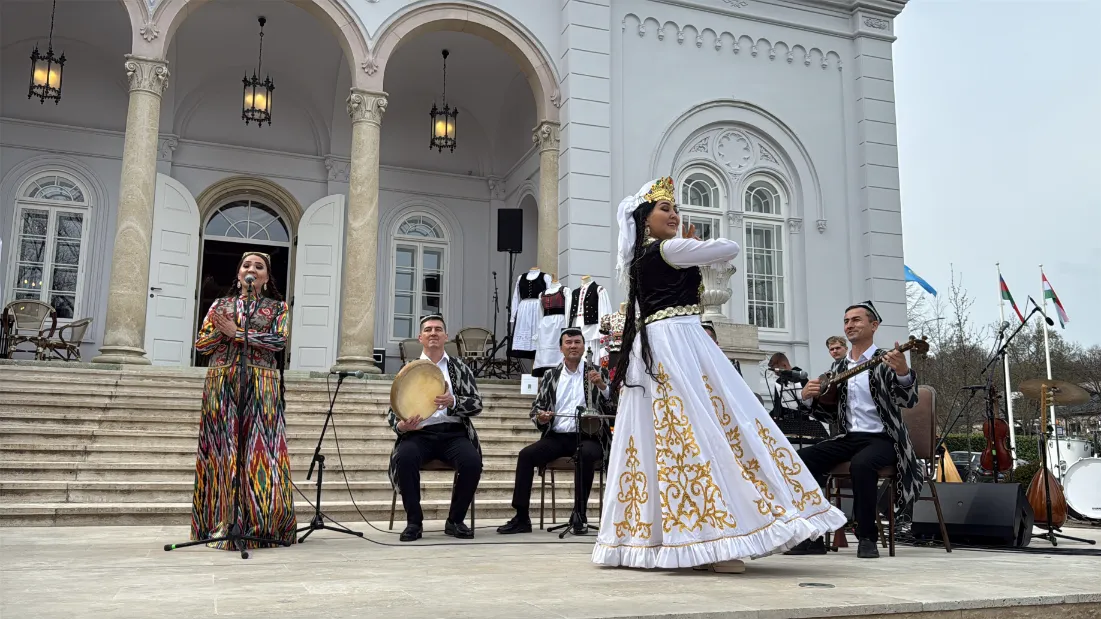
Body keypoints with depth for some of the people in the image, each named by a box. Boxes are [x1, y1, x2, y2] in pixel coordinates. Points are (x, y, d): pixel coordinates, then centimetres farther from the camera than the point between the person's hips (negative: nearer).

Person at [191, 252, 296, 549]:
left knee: (259, 450, -7)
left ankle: (261, 524, -3)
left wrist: (237, 333, -10)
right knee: (223, 449, -1)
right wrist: (221, 331, -7)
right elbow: (200, 344, 12)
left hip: (261, 387, -2)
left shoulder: (277, 307, 11)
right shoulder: (220, 305, 17)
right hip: (221, 384, 2)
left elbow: (279, 340, -6)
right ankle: (222, 521, 3)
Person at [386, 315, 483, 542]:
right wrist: (400, 425, -15)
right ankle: (414, 522, -15)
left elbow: (477, 404, 3)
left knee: (472, 462, -30)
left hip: (453, 432, 0)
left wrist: (453, 402, -19)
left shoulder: (460, 369, 13)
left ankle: (455, 521, -7)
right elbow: (393, 410, 10)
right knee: (404, 458, -33)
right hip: (419, 433, 0)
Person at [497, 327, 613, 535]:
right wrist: (540, 417, -8)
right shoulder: (551, 375, 16)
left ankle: (579, 515, -22)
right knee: (526, 454, -21)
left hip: (587, 437, -3)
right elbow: (537, 407, 15)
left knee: (586, 455, -36)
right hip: (557, 437, 3)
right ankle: (521, 518, -16)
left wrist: (602, 385, -17)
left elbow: (612, 406, 0)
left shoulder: (597, 373, 9)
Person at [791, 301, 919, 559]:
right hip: (849, 438, 6)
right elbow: (829, 412, 17)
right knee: (800, 460, -17)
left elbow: (908, 400, -19)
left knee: (861, 464, -38)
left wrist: (903, 372, -41)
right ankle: (813, 537, -9)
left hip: (882, 438, -6)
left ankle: (867, 538, -19)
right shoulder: (838, 368, 14)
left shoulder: (886, 361, -4)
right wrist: (810, 396, -4)